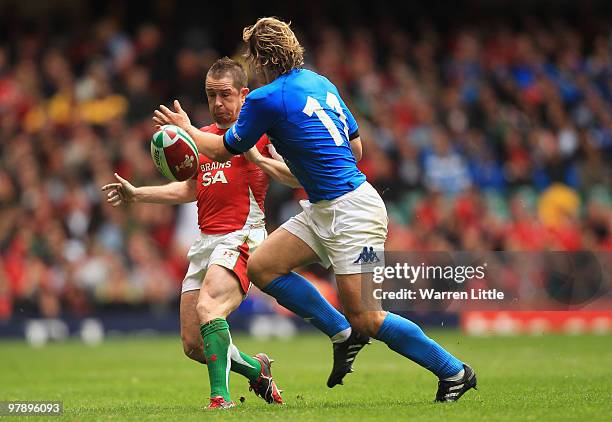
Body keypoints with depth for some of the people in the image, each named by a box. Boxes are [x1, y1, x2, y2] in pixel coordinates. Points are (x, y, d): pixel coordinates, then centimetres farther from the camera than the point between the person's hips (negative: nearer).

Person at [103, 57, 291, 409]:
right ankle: (256, 369, 28)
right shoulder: (202, 136, 20)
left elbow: (297, 176, -9)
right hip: (205, 242, 7)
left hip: (240, 238, -7)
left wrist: (256, 157, -20)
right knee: (193, 344, 4)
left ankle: (221, 394, -32)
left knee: (208, 307, -33)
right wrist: (137, 194, 26)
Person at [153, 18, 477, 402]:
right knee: (261, 266, 6)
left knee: (364, 318, -7)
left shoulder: (266, 99, -13)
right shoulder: (320, 83, 11)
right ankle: (343, 334, 13)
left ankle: (454, 371, 3)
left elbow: (225, 150, 3)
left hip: (351, 211, -9)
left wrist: (185, 128, 21)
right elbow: (356, 147, 18)